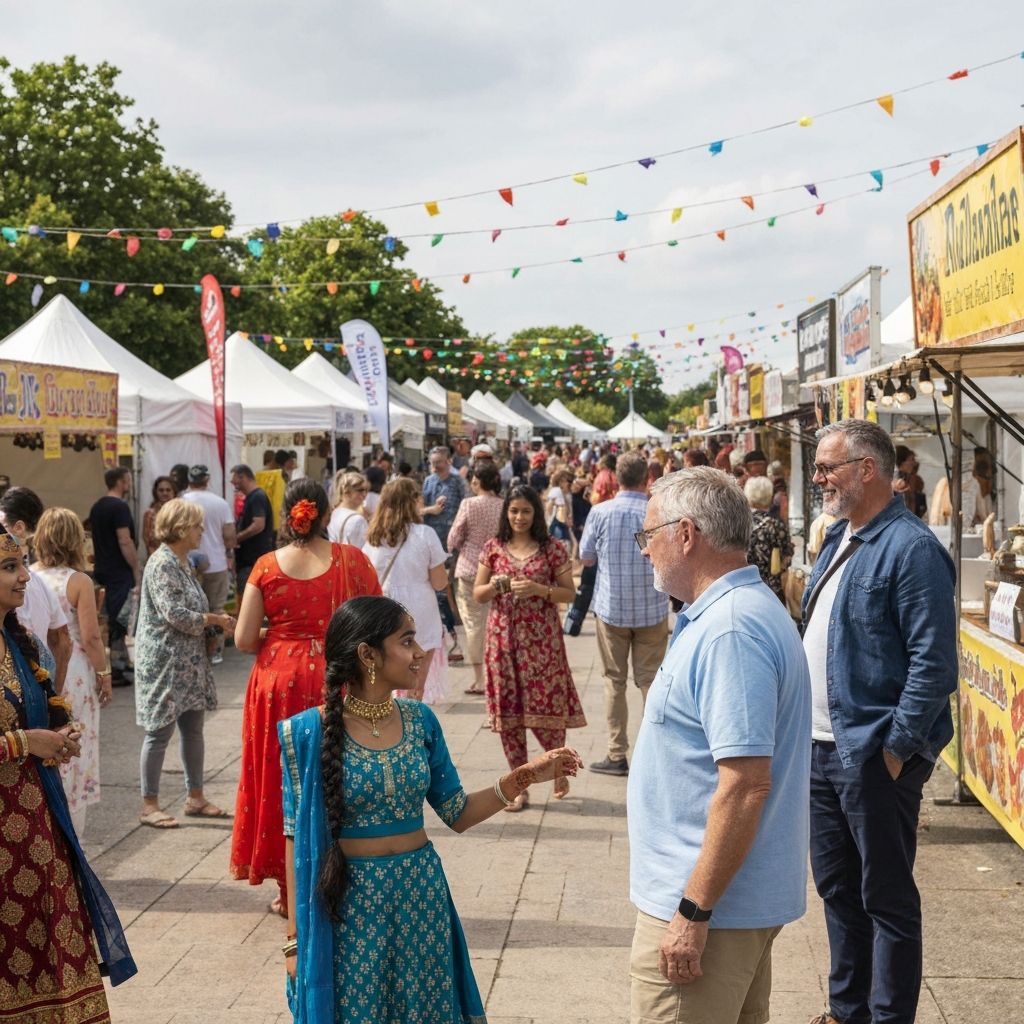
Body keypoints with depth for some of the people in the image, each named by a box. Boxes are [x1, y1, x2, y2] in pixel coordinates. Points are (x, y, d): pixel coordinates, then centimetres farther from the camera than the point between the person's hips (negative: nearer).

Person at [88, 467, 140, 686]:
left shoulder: (97, 507, 13)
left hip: (102, 570, 9)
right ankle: (115, 671, -4)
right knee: (119, 620, -5)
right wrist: (137, 571, -17)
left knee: (112, 618, 17)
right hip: (120, 573, -9)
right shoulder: (119, 507, -16)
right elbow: (125, 542, -21)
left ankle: (121, 660, 24)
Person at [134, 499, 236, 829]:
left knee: (193, 729, 13)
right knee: (160, 732, -2)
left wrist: (215, 619, 1)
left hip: (189, 662, 9)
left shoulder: (183, 563, 11)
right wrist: (215, 619, -13)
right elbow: (175, 615, -23)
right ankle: (149, 805, 8)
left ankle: (195, 797, 23)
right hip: (164, 662, -9)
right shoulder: (162, 564, -17)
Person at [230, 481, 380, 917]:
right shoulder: (352, 560, -4)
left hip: (280, 682, 0)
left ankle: (290, 889, 20)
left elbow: (244, 639, -5)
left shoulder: (267, 567, -4)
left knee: (282, 779, 12)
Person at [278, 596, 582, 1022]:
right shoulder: (310, 733, -13)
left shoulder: (420, 721, -1)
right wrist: (297, 936, -6)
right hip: (350, 904, -4)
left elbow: (457, 813, 5)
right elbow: (299, 837, -8)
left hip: (422, 895, 4)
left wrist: (523, 777, -7)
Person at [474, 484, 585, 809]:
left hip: (541, 640, -2)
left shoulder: (553, 548, 1)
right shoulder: (493, 548, 8)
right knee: (507, 712, 3)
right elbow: (477, 594, 9)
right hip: (503, 639, 2)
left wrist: (538, 589, -15)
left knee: (546, 710, -4)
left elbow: (569, 593, 1)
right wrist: (498, 585, -11)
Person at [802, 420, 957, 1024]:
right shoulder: (840, 538, 11)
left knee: (887, 899, 4)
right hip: (822, 748, 9)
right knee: (837, 887, 19)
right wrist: (805, 723, 13)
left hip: (872, 757, -9)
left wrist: (895, 748, -20)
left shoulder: (911, 548, -17)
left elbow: (934, 662, -21)